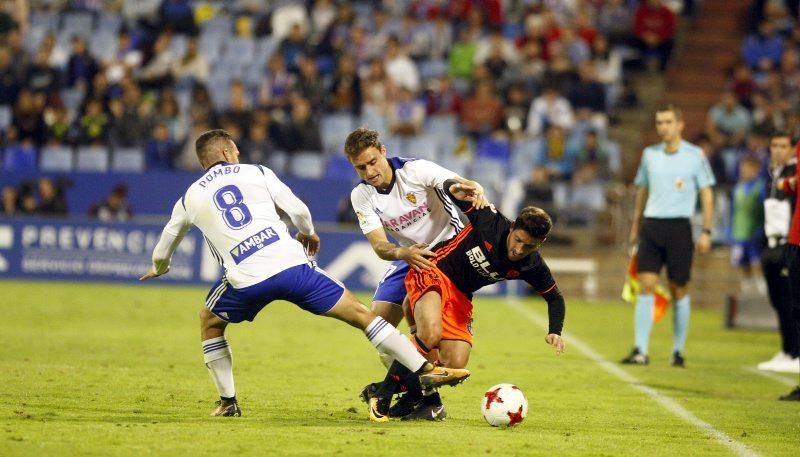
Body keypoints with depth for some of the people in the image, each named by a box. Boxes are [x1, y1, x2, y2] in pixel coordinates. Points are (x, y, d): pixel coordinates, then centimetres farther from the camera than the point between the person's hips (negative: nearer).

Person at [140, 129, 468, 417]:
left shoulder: (189, 198, 20)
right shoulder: (256, 173, 16)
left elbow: (164, 247, 33)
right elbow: (299, 211, 10)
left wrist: (158, 269, 57)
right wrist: (308, 234, 33)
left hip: (246, 280, 0)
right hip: (291, 263, 0)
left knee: (210, 322, 31)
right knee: (361, 314, 7)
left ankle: (228, 402, 26)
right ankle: (424, 370, 1)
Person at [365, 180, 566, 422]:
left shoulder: (532, 266, -8)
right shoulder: (491, 220, -20)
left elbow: (555, 297, 9)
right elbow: (447, 185, -10)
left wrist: (555, 332, -9)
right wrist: (454, 189, -35)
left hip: (460, 297, 5)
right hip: (433, 272, -5)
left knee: (455, 365, -11)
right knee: (430, 334, -33)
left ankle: (409, 398, 16)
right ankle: (382, 394, -17)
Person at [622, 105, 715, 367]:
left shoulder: (695, 156, 0)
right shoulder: (650, 154, 11)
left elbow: (707, 195, 1)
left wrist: (706, 232, -6)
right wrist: (635, 226, 18)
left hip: (679, 226, -3)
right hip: (651, 225, 3)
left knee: (679, 291, 2)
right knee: (646, 286, -7)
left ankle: (678, 352, 12)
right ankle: (640, 351, -10)